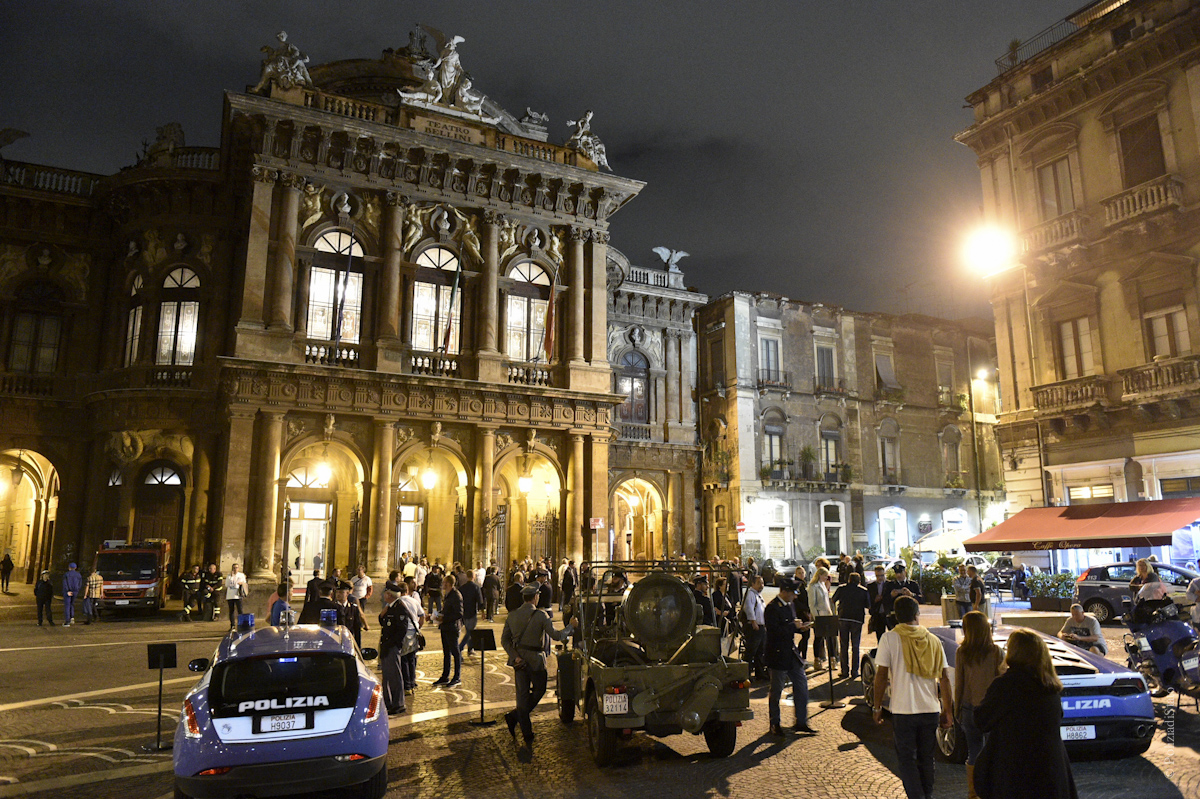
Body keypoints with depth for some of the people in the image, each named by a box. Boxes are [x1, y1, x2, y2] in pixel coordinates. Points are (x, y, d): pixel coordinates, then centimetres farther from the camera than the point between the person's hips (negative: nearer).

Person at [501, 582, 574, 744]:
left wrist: (515, 657, -5)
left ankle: (527, 734, 11)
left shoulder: (512, 616, 3)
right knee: (538, 690, 15)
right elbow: (556, 635, -15)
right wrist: (570, 627, 2)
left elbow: (504, 640, -1)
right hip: (536, 660, -5)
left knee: (522, 694, 11)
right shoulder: (541, 615, -13)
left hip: (520, 660, 5)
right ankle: (514, 716, 4)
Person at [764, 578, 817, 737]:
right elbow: (775, 632, -25)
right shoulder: (772, 608, -18)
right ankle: (775, 725, 18)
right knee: (776, 691, 4)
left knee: (801, 686, 10)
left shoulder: (790, 605, 11)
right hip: (778, 656, -8)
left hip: (792, 654, 8)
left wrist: (801, 626, 3)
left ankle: (801, 722, 22)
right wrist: (794, 626, -21)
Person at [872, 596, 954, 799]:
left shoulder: (890, 638, -7)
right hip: (930, 709, 4)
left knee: (907, 760, 5)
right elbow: (945, 679, 4)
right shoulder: (933, 640, 4)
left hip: (903, 710, -4)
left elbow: (881, 676, -8)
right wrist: (948, 710, 12)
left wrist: (877, 707, 1)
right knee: (926, 759, 17)